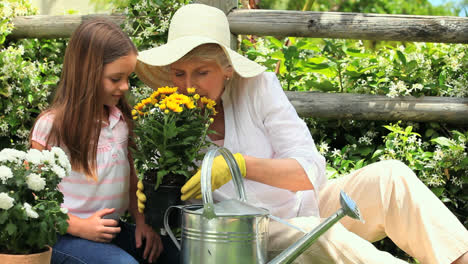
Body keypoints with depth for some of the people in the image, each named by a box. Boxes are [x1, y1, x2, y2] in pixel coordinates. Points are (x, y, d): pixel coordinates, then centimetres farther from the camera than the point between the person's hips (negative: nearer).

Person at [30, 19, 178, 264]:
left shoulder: (121, 120, 8)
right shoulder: (51, 126, -9)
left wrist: (141, 222, 3)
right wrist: (81, 227, -16)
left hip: (113, 229, 5)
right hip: (66, 234, -5)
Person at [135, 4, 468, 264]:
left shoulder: (257, 87, -11)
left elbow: (310, 171, -17)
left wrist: (238, 164, -33)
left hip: (306, 207, 2)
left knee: (389, 176, -20)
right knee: (322, 235, -34)